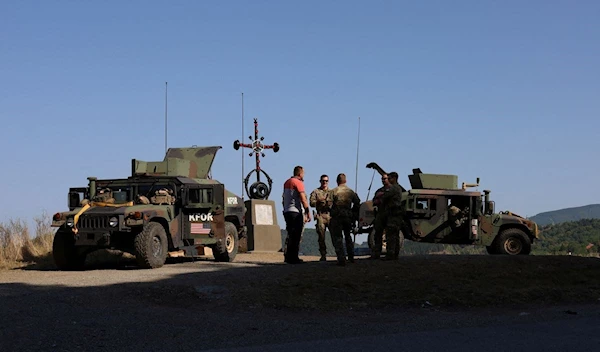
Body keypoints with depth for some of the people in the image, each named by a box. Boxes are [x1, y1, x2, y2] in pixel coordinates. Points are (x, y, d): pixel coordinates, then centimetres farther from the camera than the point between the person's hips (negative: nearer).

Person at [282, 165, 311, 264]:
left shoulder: (287, 182, 15)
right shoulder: (298, 182, -10)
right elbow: (303, 199, -15)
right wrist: (308, 213, -12)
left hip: (286, 211, 8)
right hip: (295, 212, -8)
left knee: (291, 235, 15)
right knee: (296, 236, -5)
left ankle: (288, 257, 15)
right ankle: (293, 258, -7)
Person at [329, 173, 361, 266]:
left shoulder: (333, 191, -6)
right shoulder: (351, 191, 7)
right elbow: (357, 204, 9)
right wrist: (353, 214, 17)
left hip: (336, 217, -4)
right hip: (348, 217, 4)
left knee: (337, 237, 0)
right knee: (348, 237, 22)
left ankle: (341, 259, -11)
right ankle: (351, 257, 24)